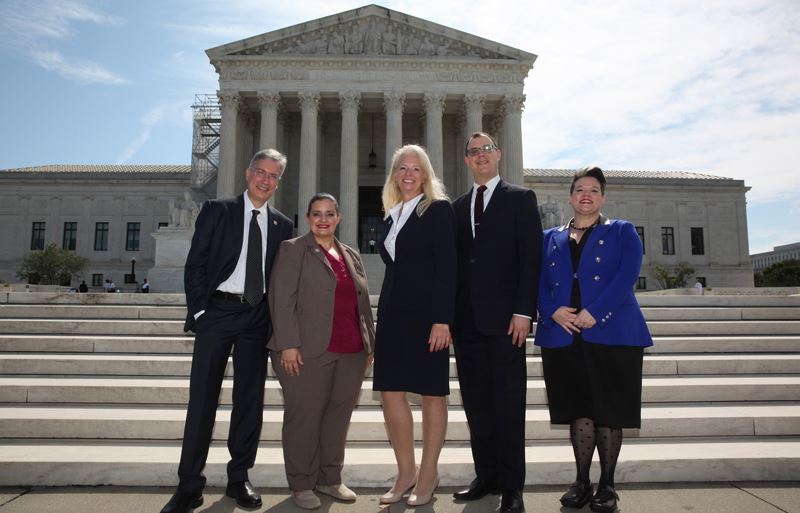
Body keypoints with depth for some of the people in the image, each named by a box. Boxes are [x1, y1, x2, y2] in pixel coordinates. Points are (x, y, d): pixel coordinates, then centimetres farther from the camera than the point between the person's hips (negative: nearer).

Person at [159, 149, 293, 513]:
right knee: (202, 398, 0)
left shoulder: (282, 225, 11)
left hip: (258, 317, 3)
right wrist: (199, 311, -7)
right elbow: (195, 264, 0)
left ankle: (239, 479, 20)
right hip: (218, 310, -2)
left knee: (250, 399, 7)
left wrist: (274, 320, 1)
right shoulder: (217, 211, 4)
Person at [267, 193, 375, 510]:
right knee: (304, 417, 3)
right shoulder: (293, 249, 3)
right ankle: (301, 485, 18)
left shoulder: (352, 255, 19)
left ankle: (329, 479, 24)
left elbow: (363, 303, 20)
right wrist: (288, 344, -14)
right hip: (308, 351, -5)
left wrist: (370, 344, 15)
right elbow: (282, 299, -6)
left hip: (352, 353, 5)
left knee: (338, 416, 9)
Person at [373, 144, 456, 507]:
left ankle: (428, 475, 17)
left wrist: (442, 320, -18)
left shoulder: (438, 209, -2)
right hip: (392, 313, 6)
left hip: (427, 313, -6)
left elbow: (447, 268, -10)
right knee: (390, 391, 4)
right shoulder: (392, 215, 16)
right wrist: (384, 316, 13)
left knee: (431, 392, 4)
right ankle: (405, 472, 18)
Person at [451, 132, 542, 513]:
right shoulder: (458, 206, 17)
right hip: (466, 320, 5)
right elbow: (454, 262, 14)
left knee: (509, 405, 2)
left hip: (504, 319, -4)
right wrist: (449, 314, 6)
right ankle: (486, 476, 21)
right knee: (476, 405, 9)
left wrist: (523, 311, -13)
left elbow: (531, 257, -4)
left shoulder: (520, 198, 4)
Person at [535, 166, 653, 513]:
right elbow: (539, 280, 8)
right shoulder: (550, 238, 17)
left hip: (611, 333, -2)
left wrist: (593, 312, -18)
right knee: (579, 410, 6)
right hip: (563, 336, 2)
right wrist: (553, 310, -12)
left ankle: (607, 485, 15)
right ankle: (582, 482, 17)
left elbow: (627, 275, -6)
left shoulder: (622, 232, 9)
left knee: (608, 411, 2)